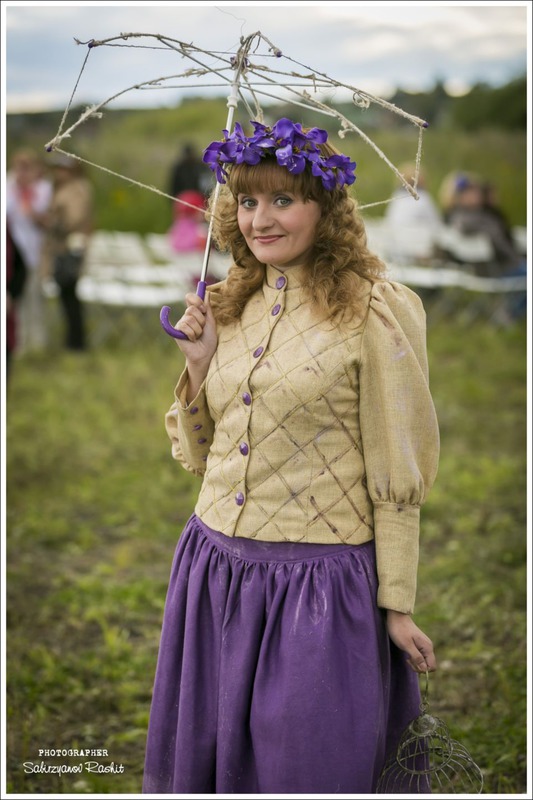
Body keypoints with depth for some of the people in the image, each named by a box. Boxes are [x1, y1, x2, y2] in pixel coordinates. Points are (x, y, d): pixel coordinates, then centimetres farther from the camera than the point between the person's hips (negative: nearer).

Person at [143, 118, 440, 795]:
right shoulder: (230, 307, 8)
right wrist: (199, 367, -2)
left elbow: (396, 477, -8)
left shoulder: (375, 312, -10)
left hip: (317, 581, -6)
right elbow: (198, 457, 13)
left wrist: (396, 605, -8)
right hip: (214, 565, 6)